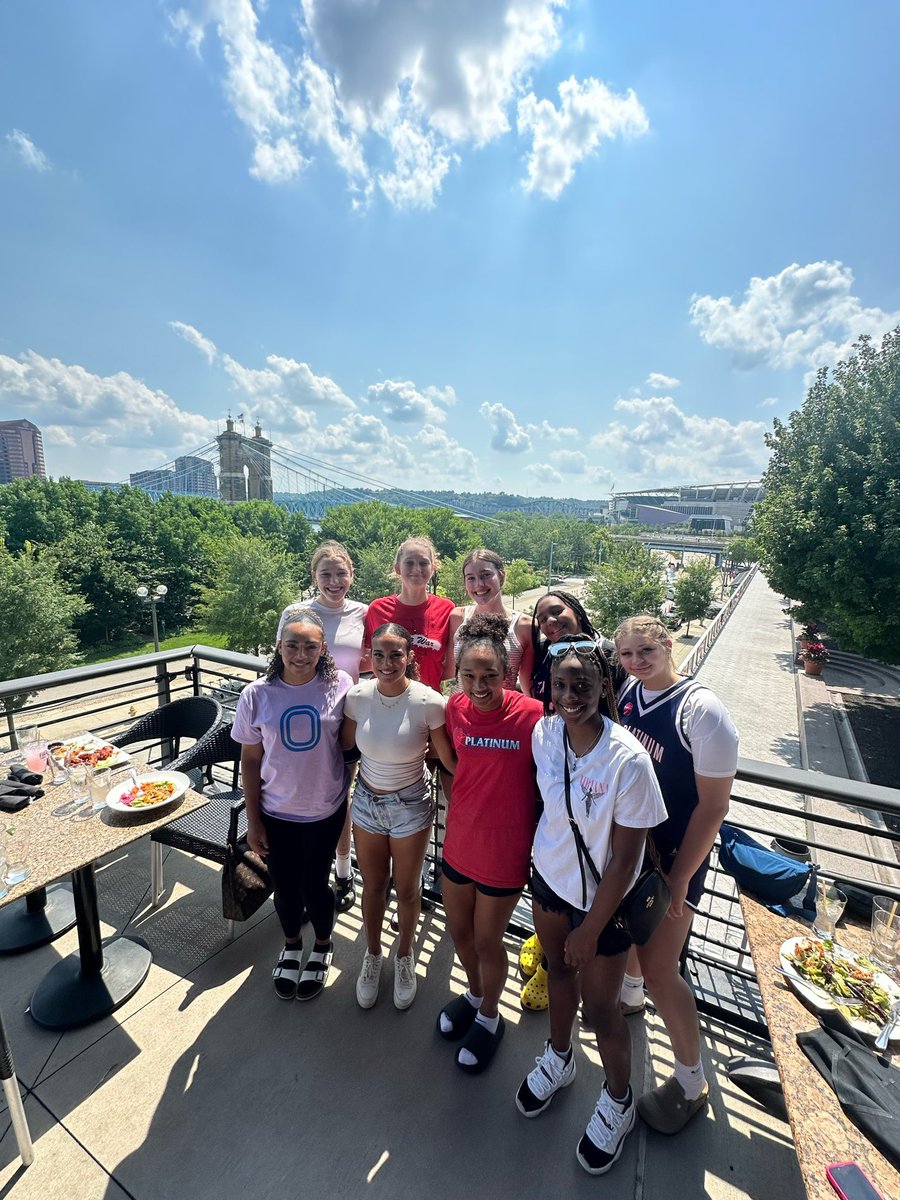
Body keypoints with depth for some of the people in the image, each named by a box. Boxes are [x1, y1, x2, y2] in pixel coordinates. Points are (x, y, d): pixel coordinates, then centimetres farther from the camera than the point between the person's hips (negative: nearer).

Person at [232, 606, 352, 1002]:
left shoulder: (339, 686, -16)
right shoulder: (257, 695, -13)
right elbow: (250, 760, -4)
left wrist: (347, 793, 1)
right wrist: (253, 820, 0)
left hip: (325, 811, -1)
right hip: (276, 813, 1)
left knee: (314, 885, 16)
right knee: (285, 888, 19)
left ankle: (322, 947, 48)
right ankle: (291, 947, 52)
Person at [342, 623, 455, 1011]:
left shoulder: (429, 702, -24)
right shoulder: (357, 696, -16)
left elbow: (448, 758, -12)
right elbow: (346, 748, -1)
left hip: (411, 805, -2)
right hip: (367, 801, 2)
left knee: (406, 890, 20)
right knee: (373, 886, 23)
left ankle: (404, 957, 51)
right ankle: (372, 956, 52)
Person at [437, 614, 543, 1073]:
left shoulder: (533, 714, -23)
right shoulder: (455, 707, -10)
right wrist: (457, 806, 7)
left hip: (505, 850, -4)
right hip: (459, 840, 5)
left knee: (487, 941, 18)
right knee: (458, 930, 25)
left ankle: (489, 1017, 49)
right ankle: (474, 993, 57)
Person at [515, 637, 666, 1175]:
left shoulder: (628, 760, -31)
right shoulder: (543, 732, -17)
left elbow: (625, 859, -21)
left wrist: (590, 929, -12)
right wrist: (543, 855, 11)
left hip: (602, 897, -4)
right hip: (550, 876, 4)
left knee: (600, 1009, 15)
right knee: (559, 969, 26)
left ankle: (619, 1100, 48)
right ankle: (559, 1059, 56)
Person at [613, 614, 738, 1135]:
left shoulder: (702, 710, -24)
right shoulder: (627, 691, -8)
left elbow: (713, 804, -19)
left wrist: (679, 880, -14)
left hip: (675, 854, -6)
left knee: (660, 969, 4)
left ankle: (692, 1083, 31)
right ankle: (632, 994, 57)